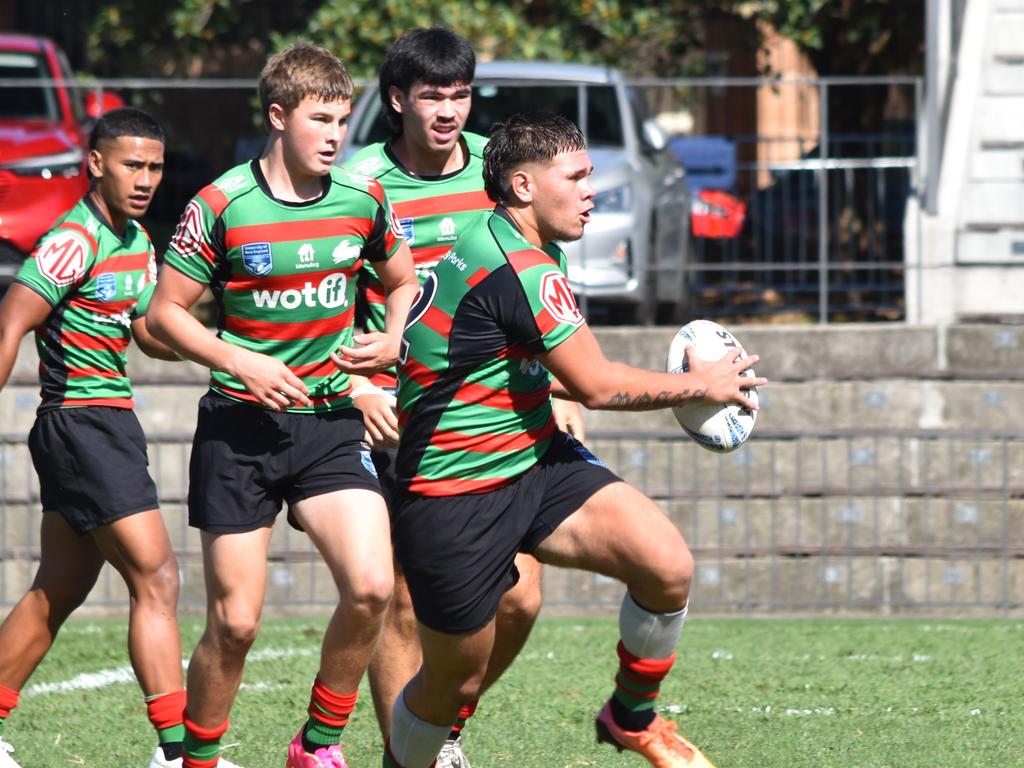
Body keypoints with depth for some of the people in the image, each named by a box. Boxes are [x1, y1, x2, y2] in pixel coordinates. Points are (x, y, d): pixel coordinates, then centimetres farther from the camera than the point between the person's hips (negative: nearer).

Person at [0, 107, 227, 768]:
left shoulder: (137, 242, 13)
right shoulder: (77, 238, -15)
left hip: (109, 425, 10)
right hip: (81, 420, -10)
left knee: (59, 591, 14)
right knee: (156, 578, -12)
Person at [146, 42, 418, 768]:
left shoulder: (365, 199, 1)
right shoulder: (221, 206, -9)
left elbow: (404, 282, 18)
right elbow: (164, 312, -3)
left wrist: (391, 341, -1)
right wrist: (242, 363, -16)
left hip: (331, 421, 3)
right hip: (239, 428, -2)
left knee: (371, 585, -17)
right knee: (234, 622, -3)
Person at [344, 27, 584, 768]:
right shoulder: (358, 185, -6)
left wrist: (560, 392, 7)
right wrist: (357, 389, -15)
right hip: (397, 422, -3)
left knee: (517, 597, -2)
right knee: (403, 602, -5)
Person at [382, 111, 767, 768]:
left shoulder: (495, 245, 10)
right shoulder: (522, 270, -22)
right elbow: (596, 385, -17)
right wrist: (700, 385, -5)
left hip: (539, 465, 9)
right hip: (456, 499, -9)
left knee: (670, 568, -10)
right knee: (456, 680, 2)